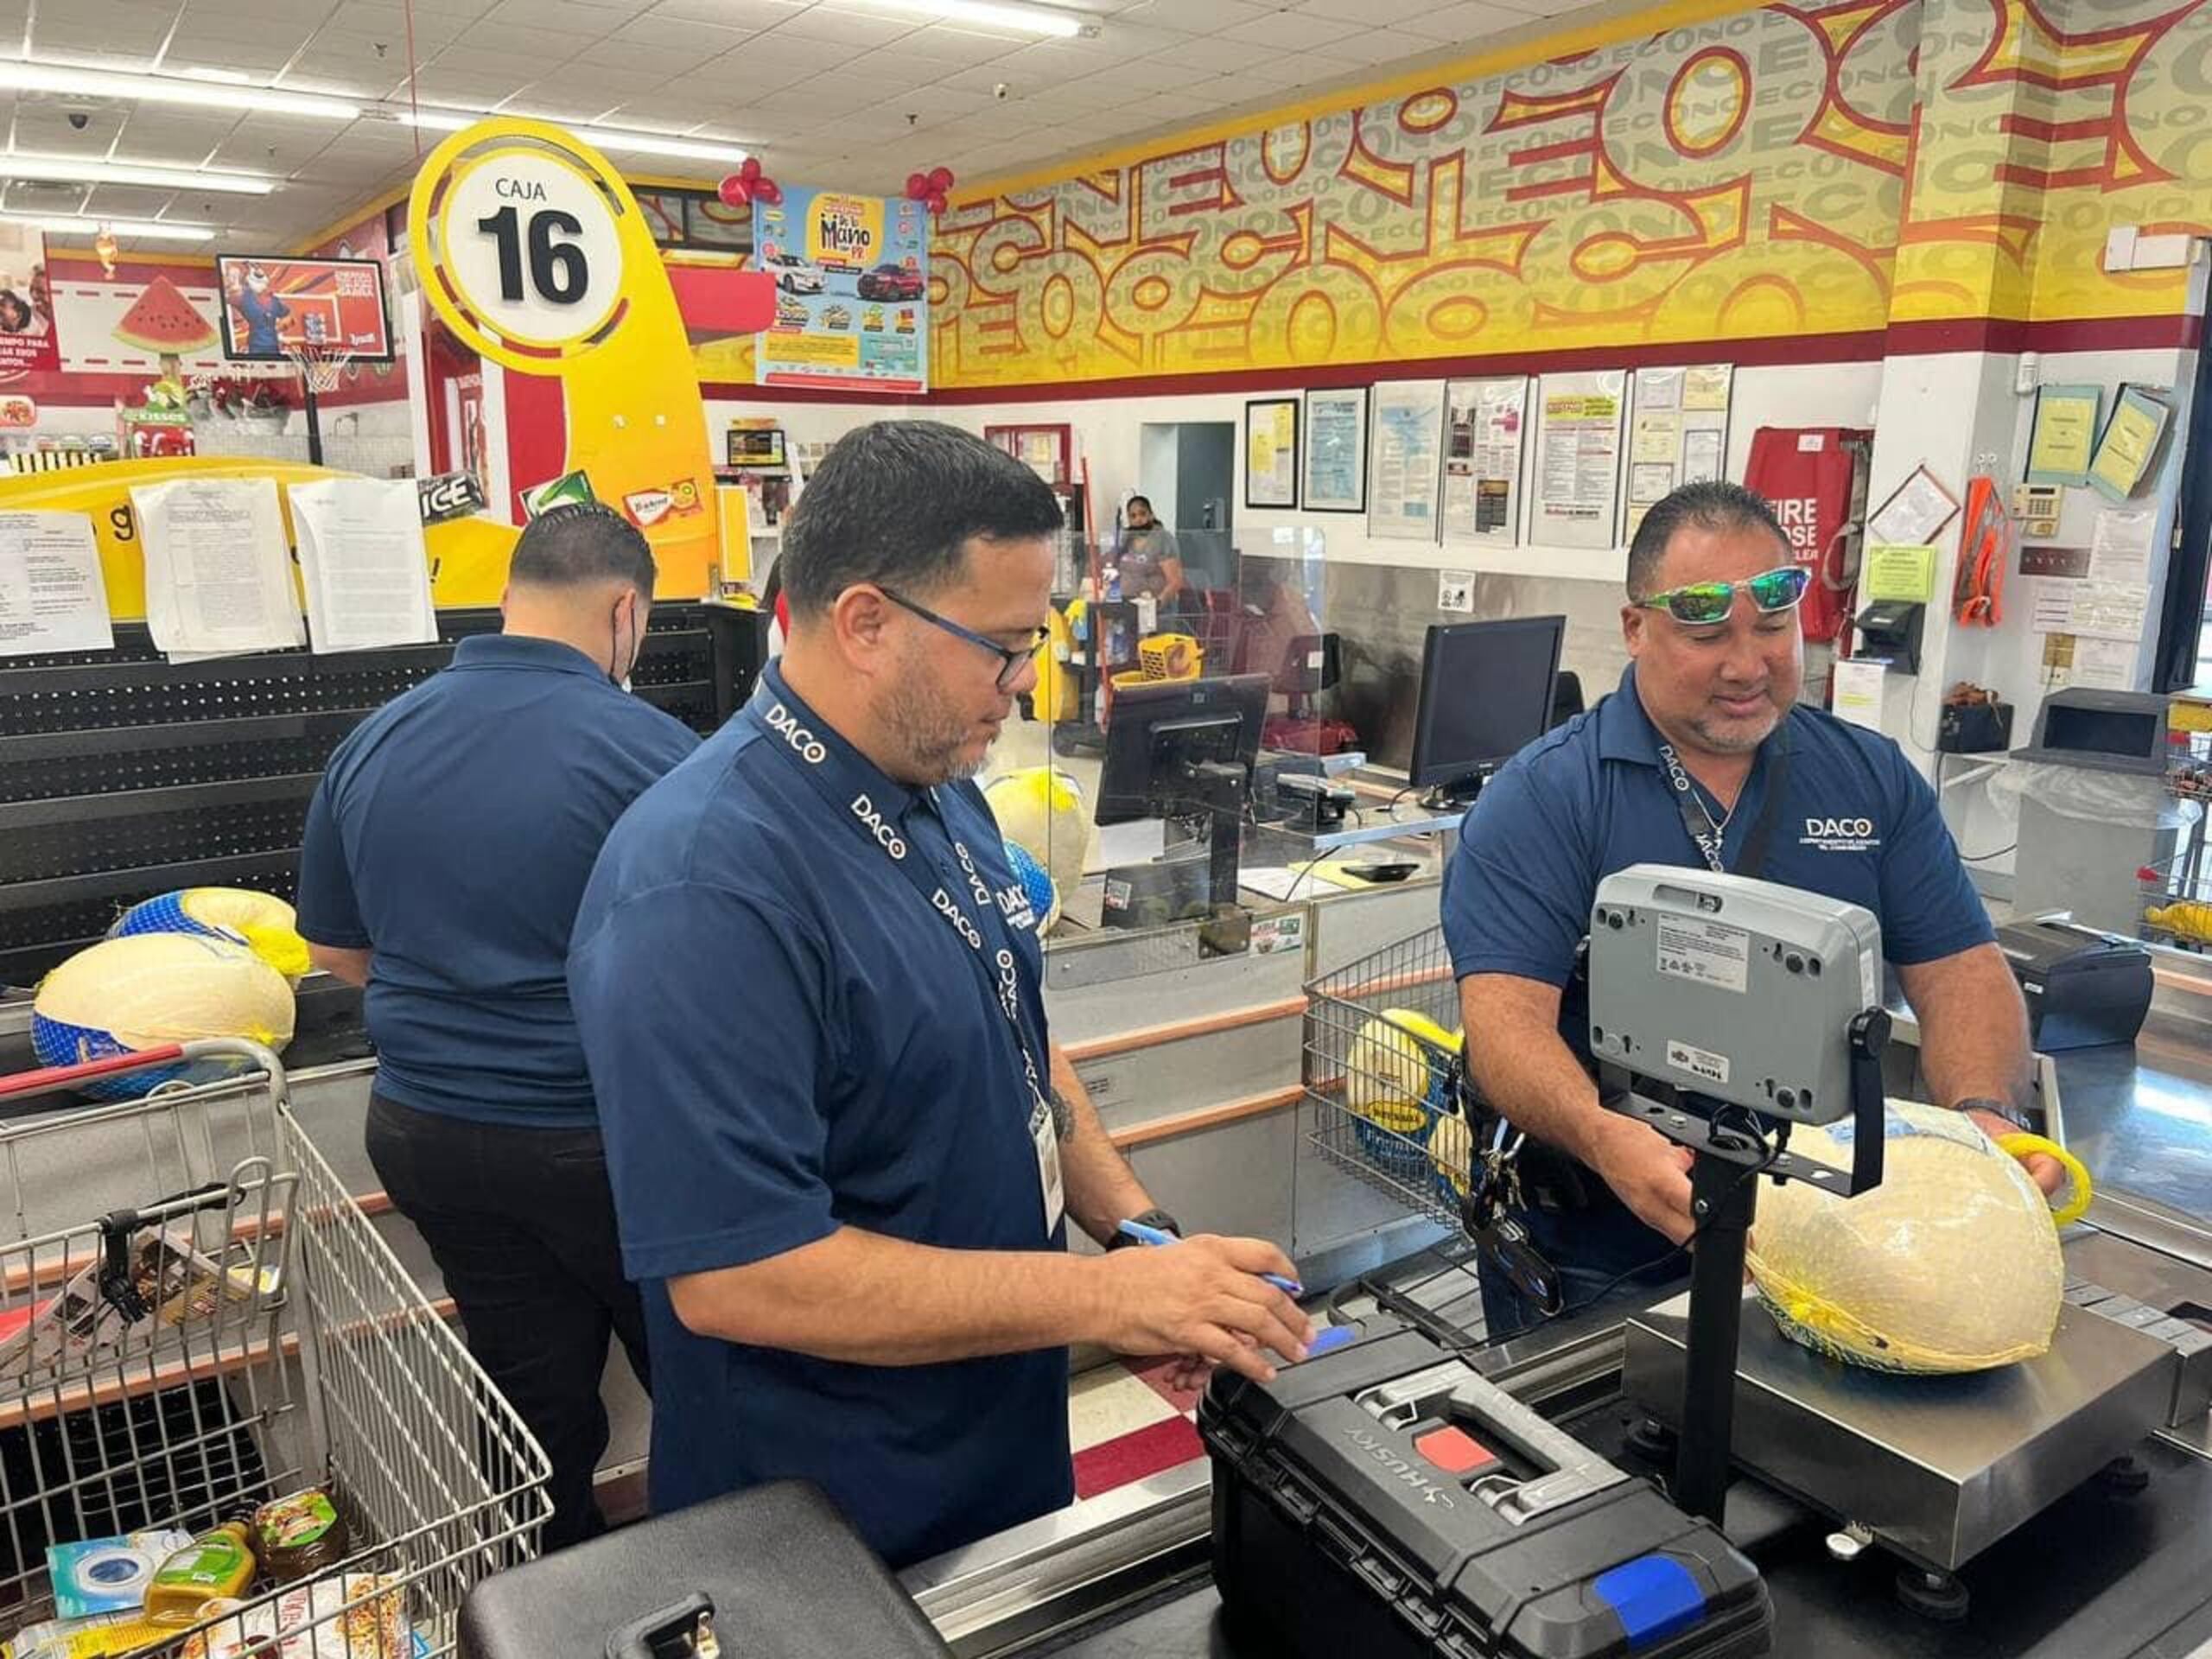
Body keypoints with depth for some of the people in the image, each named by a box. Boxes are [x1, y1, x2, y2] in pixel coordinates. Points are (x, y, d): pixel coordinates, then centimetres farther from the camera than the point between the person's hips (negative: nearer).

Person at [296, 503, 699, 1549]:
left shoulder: (373, 743, 1)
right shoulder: (649, 748, -18)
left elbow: (338, 952, 11)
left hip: (430, 1132, 5)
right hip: (600, 1139, -5)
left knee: (535, 1403, 20)